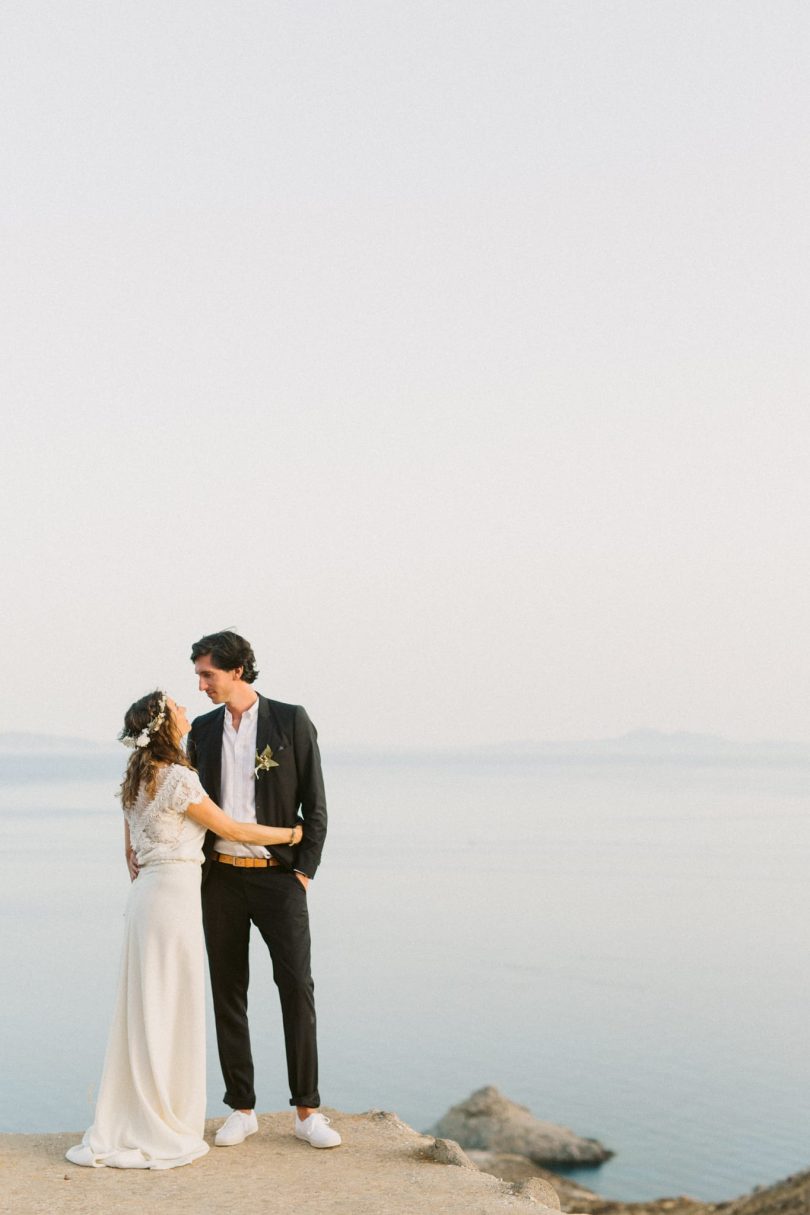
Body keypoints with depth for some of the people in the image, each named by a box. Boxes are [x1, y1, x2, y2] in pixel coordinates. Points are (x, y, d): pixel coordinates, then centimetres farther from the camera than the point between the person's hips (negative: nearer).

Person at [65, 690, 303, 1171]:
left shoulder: (136, 778, 12)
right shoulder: (178, 777, -15)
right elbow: (230, 829, -7)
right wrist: (290, 833, 4)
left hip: (146, 892, 9)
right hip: (174, 892, -9)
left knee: (146, 1010, 13)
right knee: (168, 1010, -1)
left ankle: (129, 1126, 20)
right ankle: (160, 1131, 8)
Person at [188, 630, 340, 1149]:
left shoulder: (291, 721, -3)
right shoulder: (203, 730, 8)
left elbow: (315, 804, -3)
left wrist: (305, 871, -9)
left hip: (278, 876, -3)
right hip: (221, 878, 4)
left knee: (297, 988, -7)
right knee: (228, 993, 5)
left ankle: (307, 1111, 1)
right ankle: (242, 1109, 14)